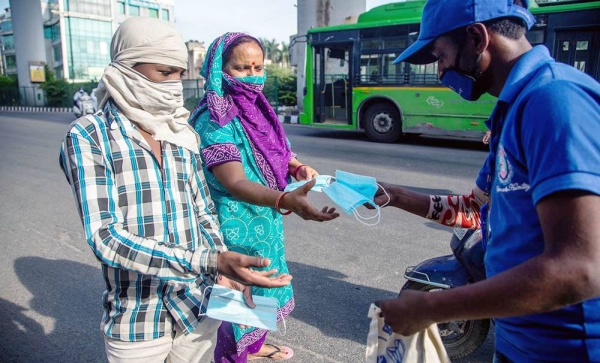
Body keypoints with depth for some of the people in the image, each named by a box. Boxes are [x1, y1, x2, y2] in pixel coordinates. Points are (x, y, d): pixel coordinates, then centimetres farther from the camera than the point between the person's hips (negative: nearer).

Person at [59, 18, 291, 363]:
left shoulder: (183, 135, 5)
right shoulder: (89, 136, -9)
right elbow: (105, 237, -20)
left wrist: (223, 268, -8)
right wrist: (210, 262, -30)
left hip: (200, 308, 4)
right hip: (137, 320, -3)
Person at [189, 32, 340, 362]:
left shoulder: (258, 109, 2)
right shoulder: (214, 121, -23)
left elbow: (275, 156, 14)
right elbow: (235, 183, -34)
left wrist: (299, 169, -9)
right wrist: (286, 201, -51)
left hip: (266, 221, 8)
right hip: (237, 228, -8)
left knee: (263, 288, 24)